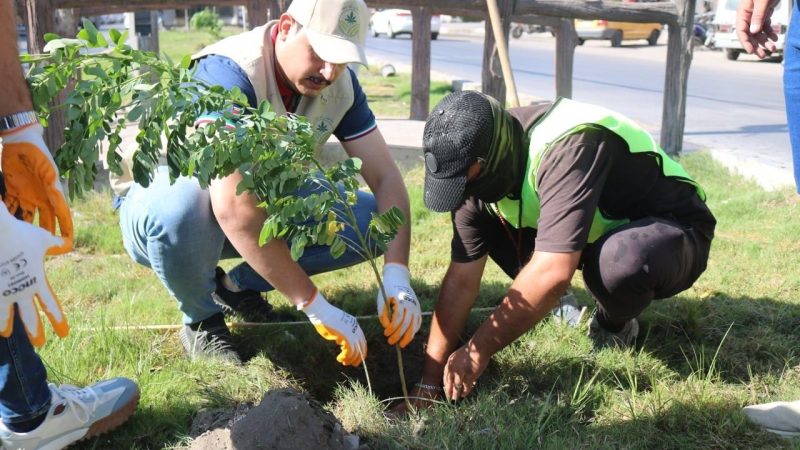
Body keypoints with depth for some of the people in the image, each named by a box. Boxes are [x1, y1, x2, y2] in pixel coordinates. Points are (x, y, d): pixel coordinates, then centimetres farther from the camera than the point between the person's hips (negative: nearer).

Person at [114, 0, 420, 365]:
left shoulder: (340, 85, -12)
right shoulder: (228, 73, -33)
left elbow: (386, 177, -13)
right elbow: (233, 207, -44)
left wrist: (396, 277, -29)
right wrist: (315, 306, -43)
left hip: (263, 203, 5)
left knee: (370, 219, -13)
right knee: (185, 207, -41)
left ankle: (240, 284, 4)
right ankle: (202, 321, -8)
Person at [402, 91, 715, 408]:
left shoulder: (569, 146, -35)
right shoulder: (480, 170, -13)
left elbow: (552, 273, -41)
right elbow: (461, 280, -11)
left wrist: (479, 350, -33)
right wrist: (430, 381, -11)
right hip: (599, 232, 6)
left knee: (618, 262, -39)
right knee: (484, 220, -10)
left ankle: (614, 326, -5)